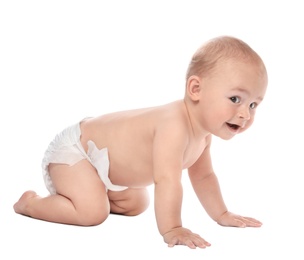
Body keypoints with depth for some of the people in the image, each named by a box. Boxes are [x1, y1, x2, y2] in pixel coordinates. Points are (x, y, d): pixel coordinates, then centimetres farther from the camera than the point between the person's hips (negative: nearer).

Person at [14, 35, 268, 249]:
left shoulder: (203, 133, -7)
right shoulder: (175, 125, -38)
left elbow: (203, 175, 8)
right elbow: (167, 180, -44)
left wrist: (222, 214, 7)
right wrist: (171, 229, -41)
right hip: (73, 147, -10)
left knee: (136, 204, 22)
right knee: (92, 212, -26)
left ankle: (64, 196, 30)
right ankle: (31, 202, 0)